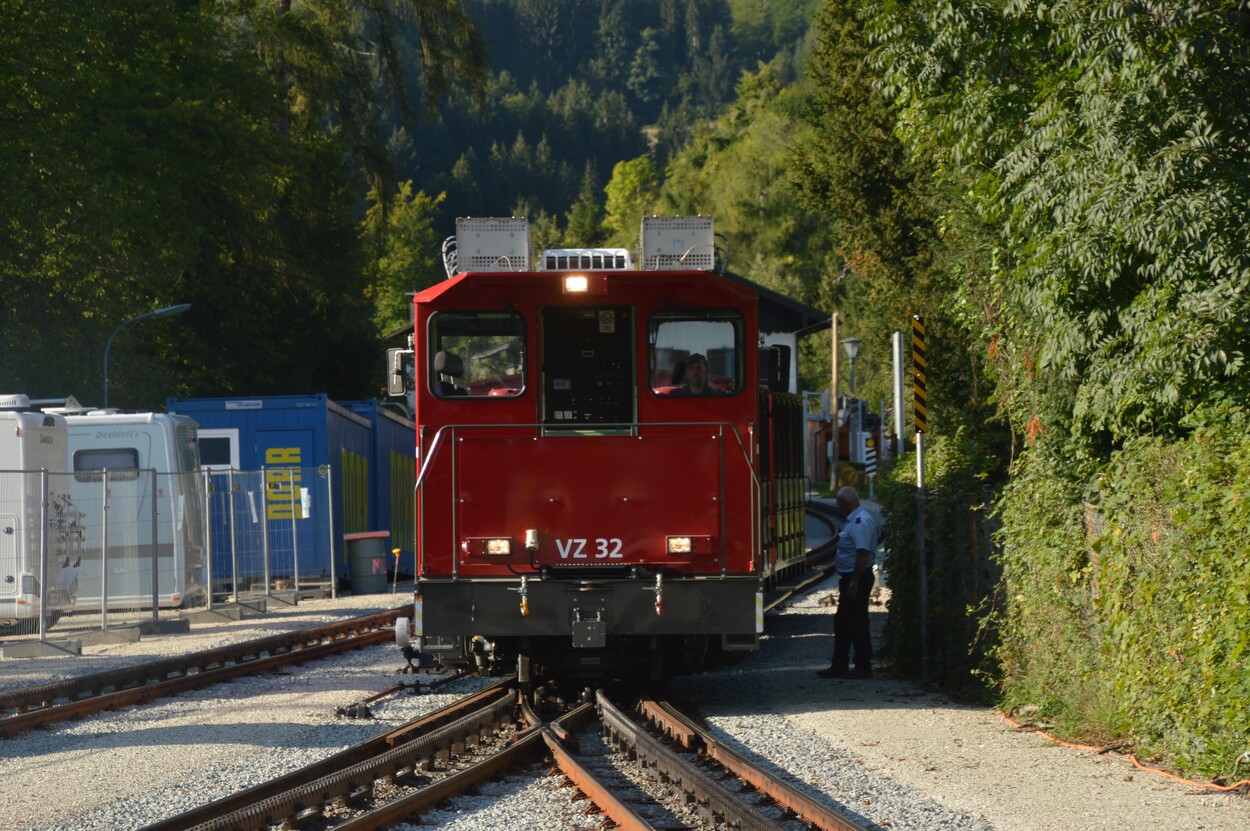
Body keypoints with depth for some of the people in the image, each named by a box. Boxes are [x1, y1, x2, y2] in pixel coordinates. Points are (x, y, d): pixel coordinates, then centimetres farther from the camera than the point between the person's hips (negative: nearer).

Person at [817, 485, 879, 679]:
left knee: (857, 623, -5)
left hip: (857, 578, -11)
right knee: (842, 622, 15)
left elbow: (863, 554, -25)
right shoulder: (855, 520, 14)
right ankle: (839, 665, 21)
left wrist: (854, 584, -26)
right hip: (850, 577, 11)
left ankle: (863, 667, 1)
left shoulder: (861, 522, -19)